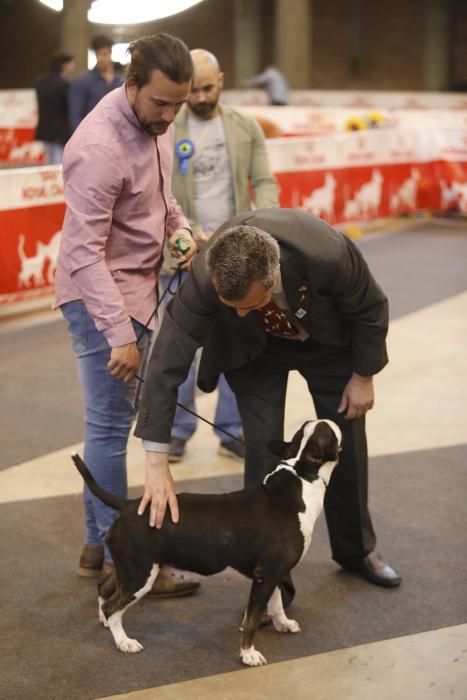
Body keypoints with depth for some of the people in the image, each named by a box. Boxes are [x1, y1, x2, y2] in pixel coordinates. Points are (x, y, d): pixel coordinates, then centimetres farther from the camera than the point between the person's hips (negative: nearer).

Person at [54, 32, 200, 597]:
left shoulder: (155, 125, 3)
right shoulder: (99, 147, -24)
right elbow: (86, 252, -25)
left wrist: (179, 228, 3)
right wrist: (119, 334, -28)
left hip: (136, 288, 9)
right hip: (101, 295, -9)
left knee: (111, 420, 14)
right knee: (110, 424, -3)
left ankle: (98, 544, 24)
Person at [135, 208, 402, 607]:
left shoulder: (328, 255, -42)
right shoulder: (204, 280, -39)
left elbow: (370, 309, -21)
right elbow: (167, 365, -35)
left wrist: (364, 376, -8)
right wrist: (157, 465, -38)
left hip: (328, 339, 1)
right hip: (254, 349, 0)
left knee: (346, 441, 11)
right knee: (264, 450, -10)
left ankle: (357, 548, 35)